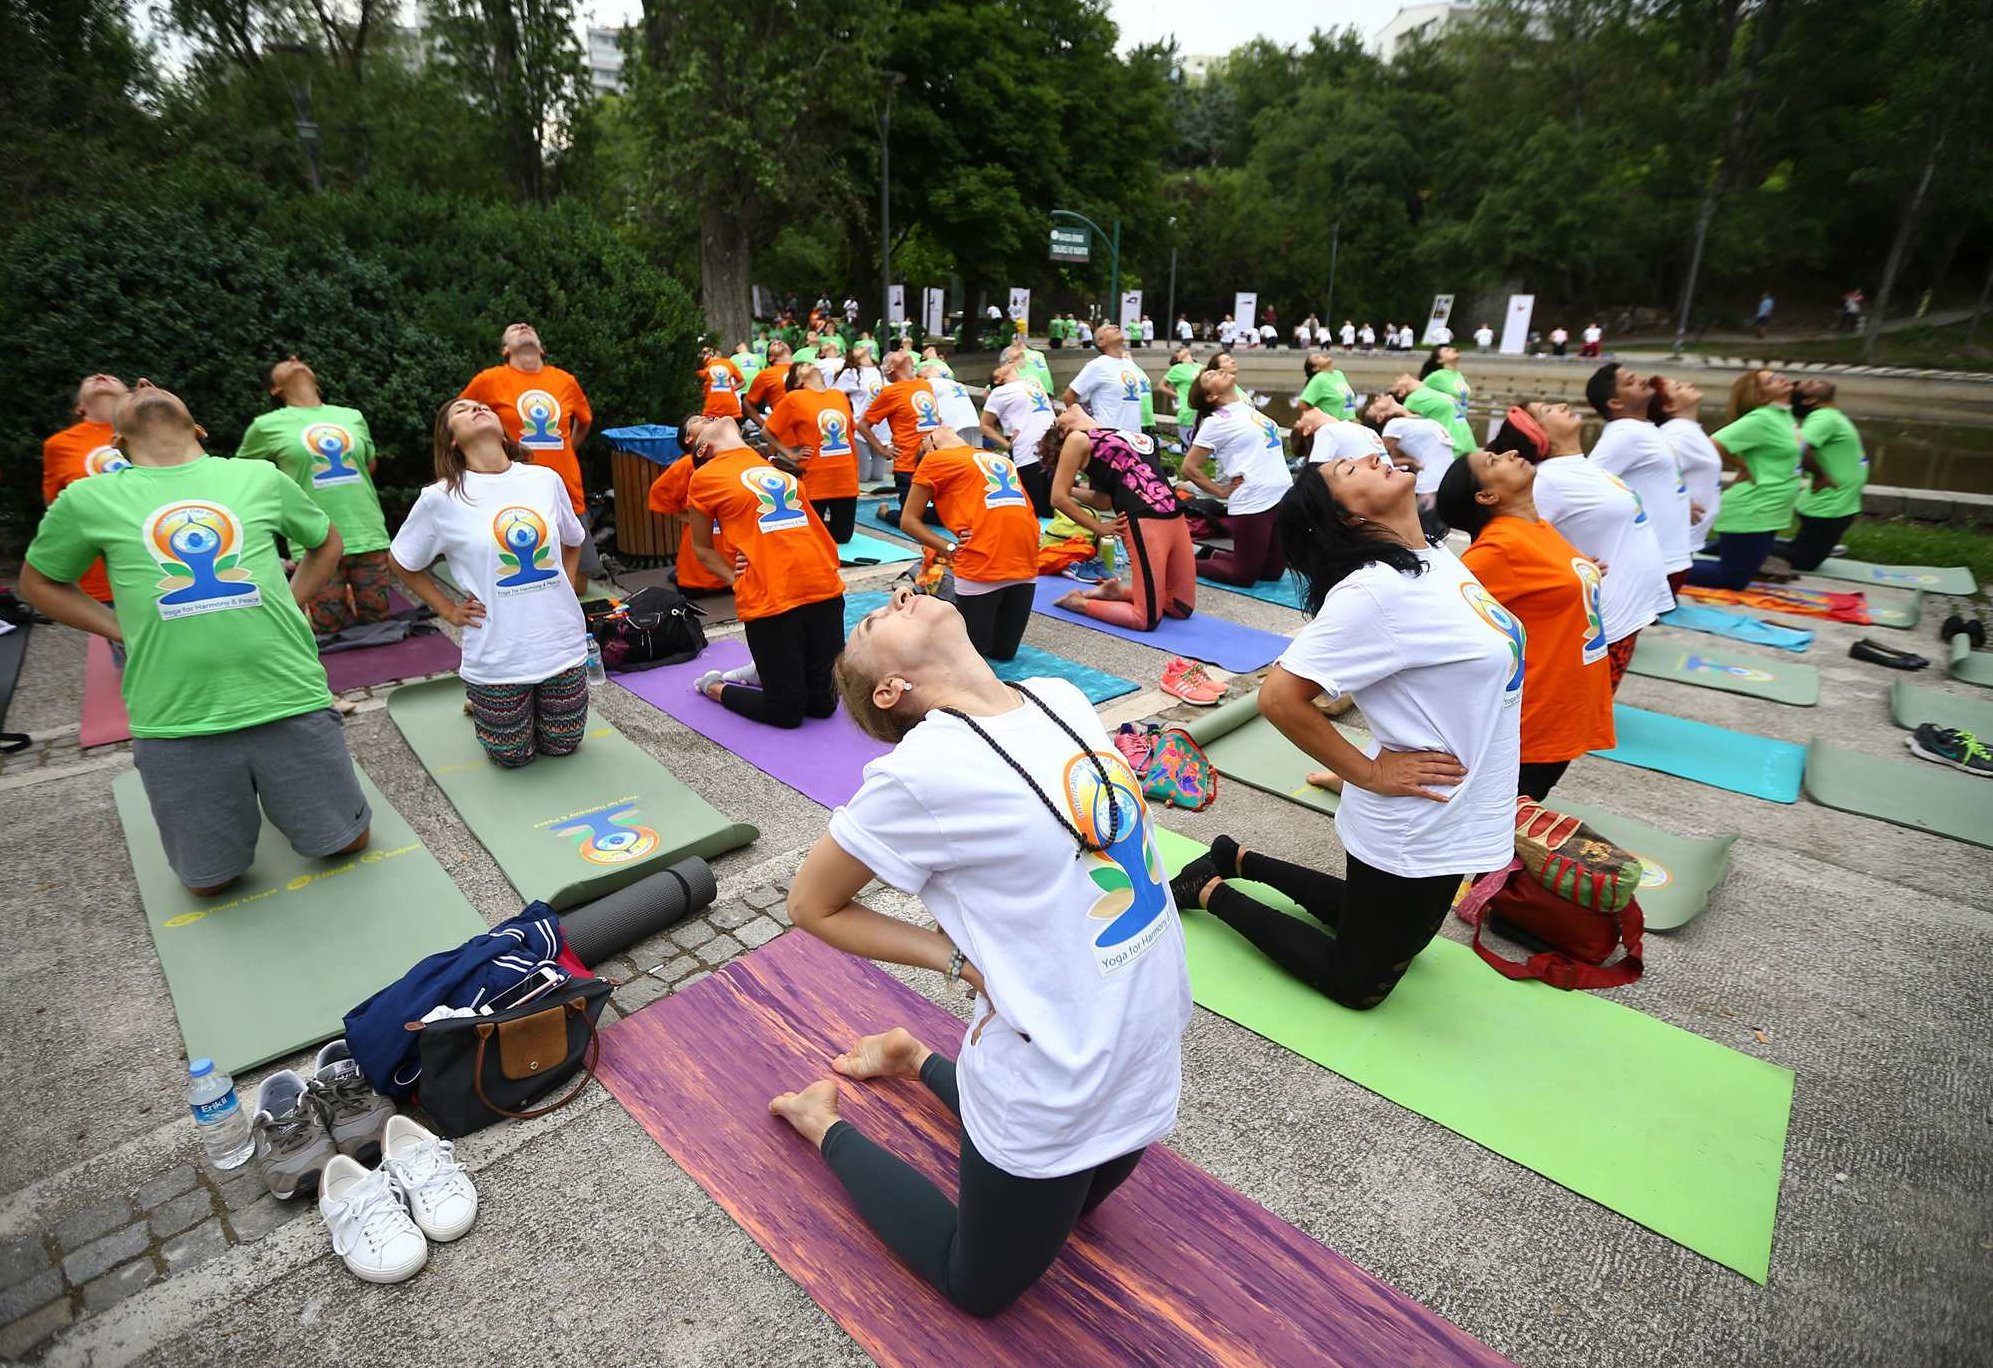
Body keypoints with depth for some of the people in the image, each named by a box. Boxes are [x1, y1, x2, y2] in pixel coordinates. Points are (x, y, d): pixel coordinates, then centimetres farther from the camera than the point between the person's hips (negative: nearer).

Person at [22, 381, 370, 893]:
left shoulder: (260, 477, 7)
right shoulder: (88, 499, 5)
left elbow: (326, 542, 23)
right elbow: (39, 583, 19)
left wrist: (290, 603, 9)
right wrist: (126, 632, 5)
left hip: (290, 701, 0)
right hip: (175, 724, 0)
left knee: (346, 842, 12)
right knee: (211, 880, 11)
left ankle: (276, 800, 40)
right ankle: (240, 806, 40)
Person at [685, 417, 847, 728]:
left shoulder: (776, 466, 19)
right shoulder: (706, 476, 6)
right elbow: (702, 547, 12)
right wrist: (735, 578, -2)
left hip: (824, 588, 5)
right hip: (769, 600, -5)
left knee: (823, 703, 8)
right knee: (787, 711, 1)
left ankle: (768, 672, 34)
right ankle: (716, 686, 24)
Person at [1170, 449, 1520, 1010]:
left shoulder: (1439, 557, 0)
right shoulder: (1374, 590, -27)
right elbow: (1280, 697, -29)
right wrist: (1371, 775, -20)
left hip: (1448, 815, 8)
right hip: (1413, 825, -8)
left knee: (1399, 942, 28)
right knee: (1357, 983, 11)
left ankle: (1241, 860, 33)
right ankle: (1213, 891, 19)